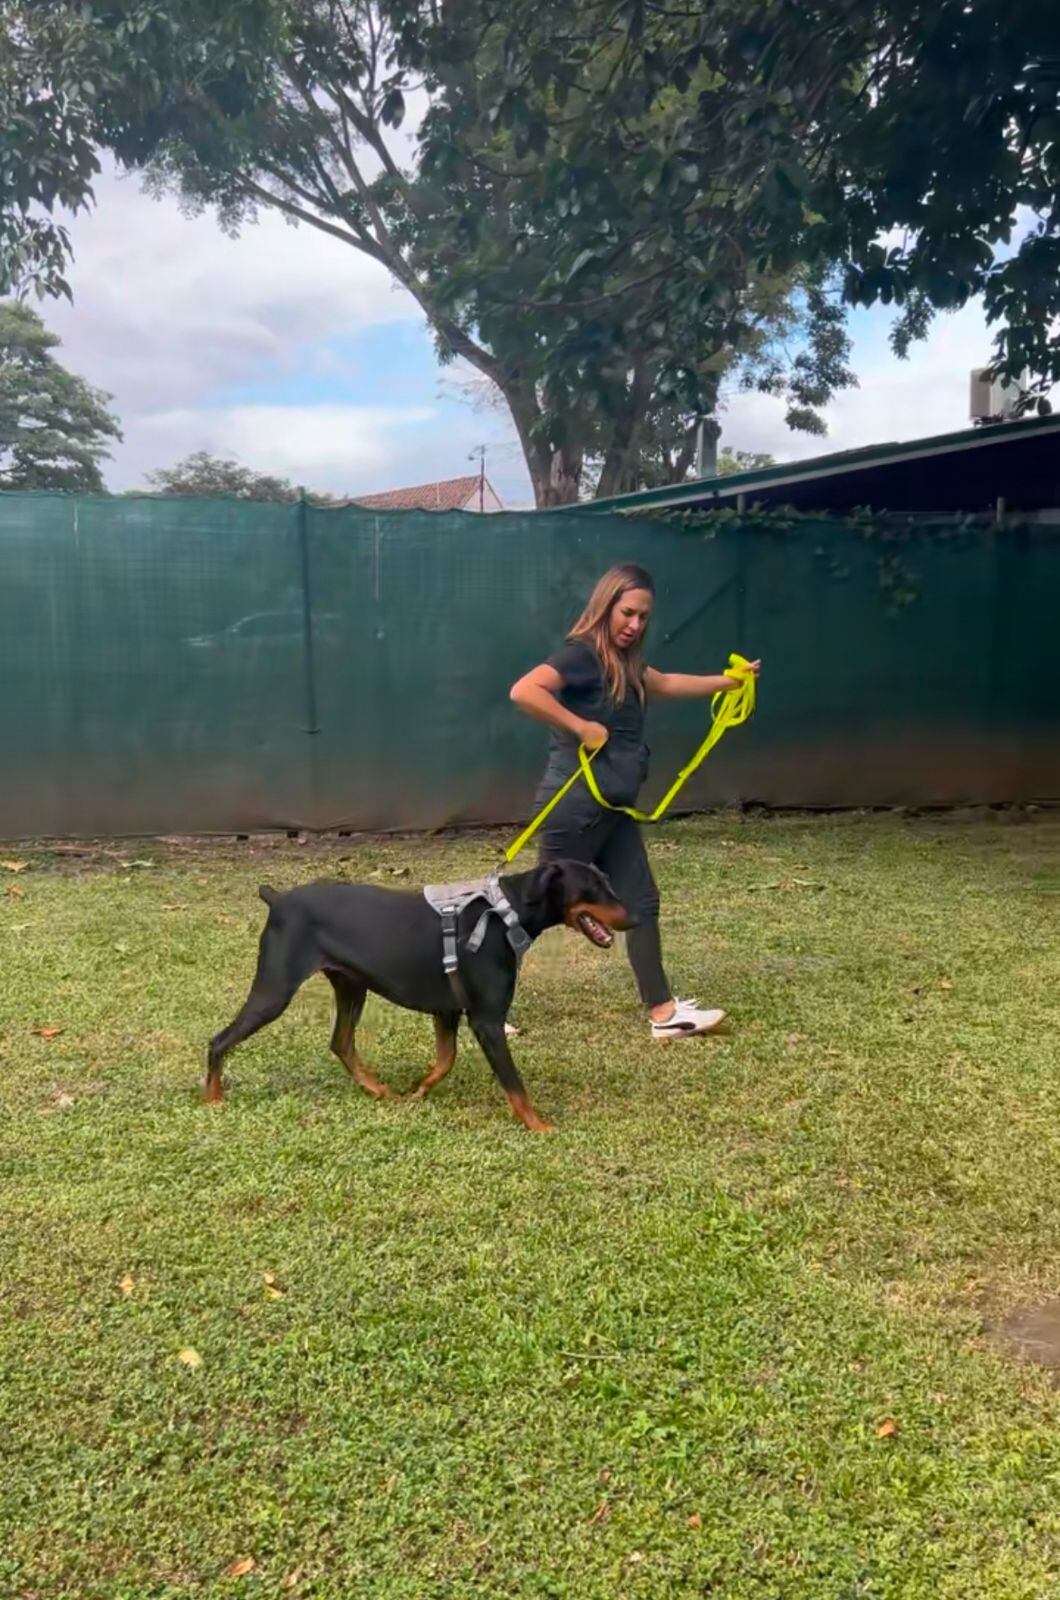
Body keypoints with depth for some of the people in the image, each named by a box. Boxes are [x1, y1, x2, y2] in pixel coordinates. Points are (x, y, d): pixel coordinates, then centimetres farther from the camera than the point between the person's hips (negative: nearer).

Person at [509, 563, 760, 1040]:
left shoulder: (623, 662, 14)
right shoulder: (581, 654, -15)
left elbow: (665, 684, 33)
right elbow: (524, 691, -31)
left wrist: (727, 680, 36)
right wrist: (581, 727, -25)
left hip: (611, 808, 10)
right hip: (577, 805, -9)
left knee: (640, 903, 10)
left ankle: (665, 1012, 17)